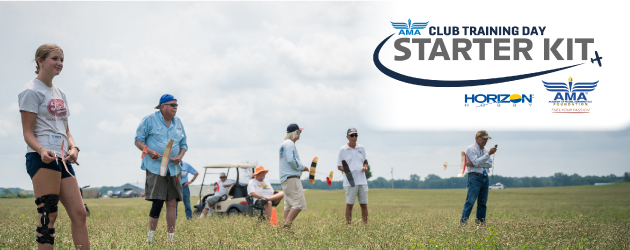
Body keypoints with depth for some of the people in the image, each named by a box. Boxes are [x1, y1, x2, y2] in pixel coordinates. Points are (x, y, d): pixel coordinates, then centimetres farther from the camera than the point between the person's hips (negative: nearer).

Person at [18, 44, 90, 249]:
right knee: (48, 217, -12)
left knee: (79, 214, 3)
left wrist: (73, 148, 0)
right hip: (42, 158, -8)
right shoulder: (32, 91, -3)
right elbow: (28, 132, -8)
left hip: (62, 160, 8)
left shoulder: (60, 94, 22)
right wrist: (41, 150, -27)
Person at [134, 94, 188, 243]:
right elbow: (138, 140, 1)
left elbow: (184, 144, 19)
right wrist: (148, 151, -17)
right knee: (157, 203, -11)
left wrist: (180, 156, -2)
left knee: (172, 203, 3)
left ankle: (171, 238, 9)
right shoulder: (149, 120, -1)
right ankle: (150, 239, 0)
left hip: (173, 168, 5)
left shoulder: (178, 123, 14)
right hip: (155, 168, -5)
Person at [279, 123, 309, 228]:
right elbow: (291, 160, -21)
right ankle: (287, 225, -20)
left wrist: (300, 168, 14)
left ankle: (286, 227, 5)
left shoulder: (284, 144, 22)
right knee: (299, 203, -14)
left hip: (285, 179, 11)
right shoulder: (290, 144, -9)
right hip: (292, 178, -11)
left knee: (289, 205, 9)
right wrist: (302, 167, -8)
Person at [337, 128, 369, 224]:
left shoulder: (361, 148, 11)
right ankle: (348, 224, 0)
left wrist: (365, 166, 1)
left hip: (362, 181, 4)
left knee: (364, 204, 6)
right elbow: (339, 166, 0)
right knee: (349, 204, -3)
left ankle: (365, 224, 11)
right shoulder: (343, 150, -1)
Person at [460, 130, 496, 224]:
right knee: (470, 201, -13)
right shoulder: (471, 149, -3)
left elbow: (489, 164, 1)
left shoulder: (486, 150, 16)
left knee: (482, 202, 6)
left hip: (485, 178, 7)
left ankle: (481, 223, 11)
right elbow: (476, 162, -19)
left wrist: (474, 164, -11)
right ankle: (463, 222, -15)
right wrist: (489, 153, -24)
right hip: (475, 177, -7)